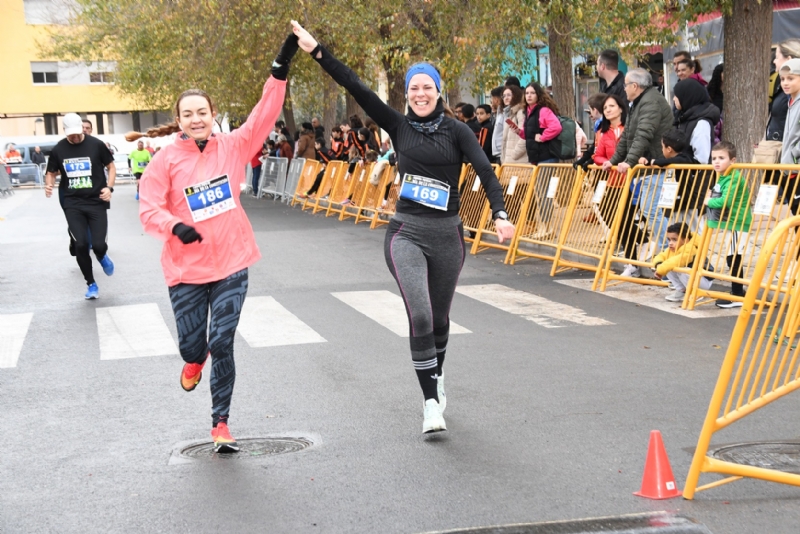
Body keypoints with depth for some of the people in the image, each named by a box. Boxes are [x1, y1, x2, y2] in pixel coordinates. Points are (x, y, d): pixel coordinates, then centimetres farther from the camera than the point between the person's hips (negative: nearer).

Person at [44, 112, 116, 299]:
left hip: (96, 202, -1)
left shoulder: (96, 145, -5)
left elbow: (111, 166, 5)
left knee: (99, 245, -10)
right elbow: (51, 173, 13)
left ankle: (102, 257, 31)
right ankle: (91, 284, 15)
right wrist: (49, 185, -9)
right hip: (72, 204, 2)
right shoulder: (58, 149, 1)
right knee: (80, 245, -7)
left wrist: (109, 187, -10)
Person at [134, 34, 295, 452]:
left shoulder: (232, 147, 0)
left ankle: (220, 424, 14)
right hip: (186, 268, 0)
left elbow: (263, 116, -8)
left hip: (230, 264, 1)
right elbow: (148, 209, -8)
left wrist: (280, 70, -18)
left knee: (222, 344, -1)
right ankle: (195, 362, 49)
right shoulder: (166, 160, -6)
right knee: (191, 343, 7)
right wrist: (176, 226, -28)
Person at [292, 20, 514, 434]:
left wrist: (499, 214, -29)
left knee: (439, 318, 14)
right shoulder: (398, 127, 3)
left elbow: (485, 170, -13)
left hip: (447, 234, 1)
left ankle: (436, 379, 42)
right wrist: (317, 52, -9)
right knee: (420, 316, -17)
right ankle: (431, 404, -11)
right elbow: (355, 88, -3)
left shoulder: (456, 131, -1)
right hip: (406, 232, -1)